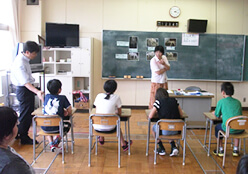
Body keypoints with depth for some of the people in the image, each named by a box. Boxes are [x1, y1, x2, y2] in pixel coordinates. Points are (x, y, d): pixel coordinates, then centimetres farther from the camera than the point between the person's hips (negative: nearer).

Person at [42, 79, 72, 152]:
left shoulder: (47, 96, 5)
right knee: (68, 125, 30)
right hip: (56, 128, -2)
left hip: (45, 127, 3)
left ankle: (51, 143, 19)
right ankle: (56, 141, 11)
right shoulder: (63, 98, -6)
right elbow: (69, 112, -3)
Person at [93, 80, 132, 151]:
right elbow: (119, 114, 1)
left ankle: (101, 139, 49)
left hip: (97, 127, 2)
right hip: (109, 129, -2)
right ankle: (123, 144, 38)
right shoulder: (116, 97, -6)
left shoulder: (99, 96, 1)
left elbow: (96, 111, 11)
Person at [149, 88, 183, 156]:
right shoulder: (174, 100, 7)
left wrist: (156, 112, 13)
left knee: (154, 127, 27)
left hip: (165, 131, -4)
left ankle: (161, 149, 28)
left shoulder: (158, 102, -5)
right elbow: (181, 114, 11)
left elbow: (150, 116, -7)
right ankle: (173, 147, 20)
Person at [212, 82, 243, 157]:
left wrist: (214, 112, 35)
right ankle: (236, 149, 35)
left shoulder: (221, 102, 0)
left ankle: (220, 150, 28)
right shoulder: (238, 102, 11)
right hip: (239, 129, 4)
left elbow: (217, 115, 10)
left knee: (217, 127, 28)